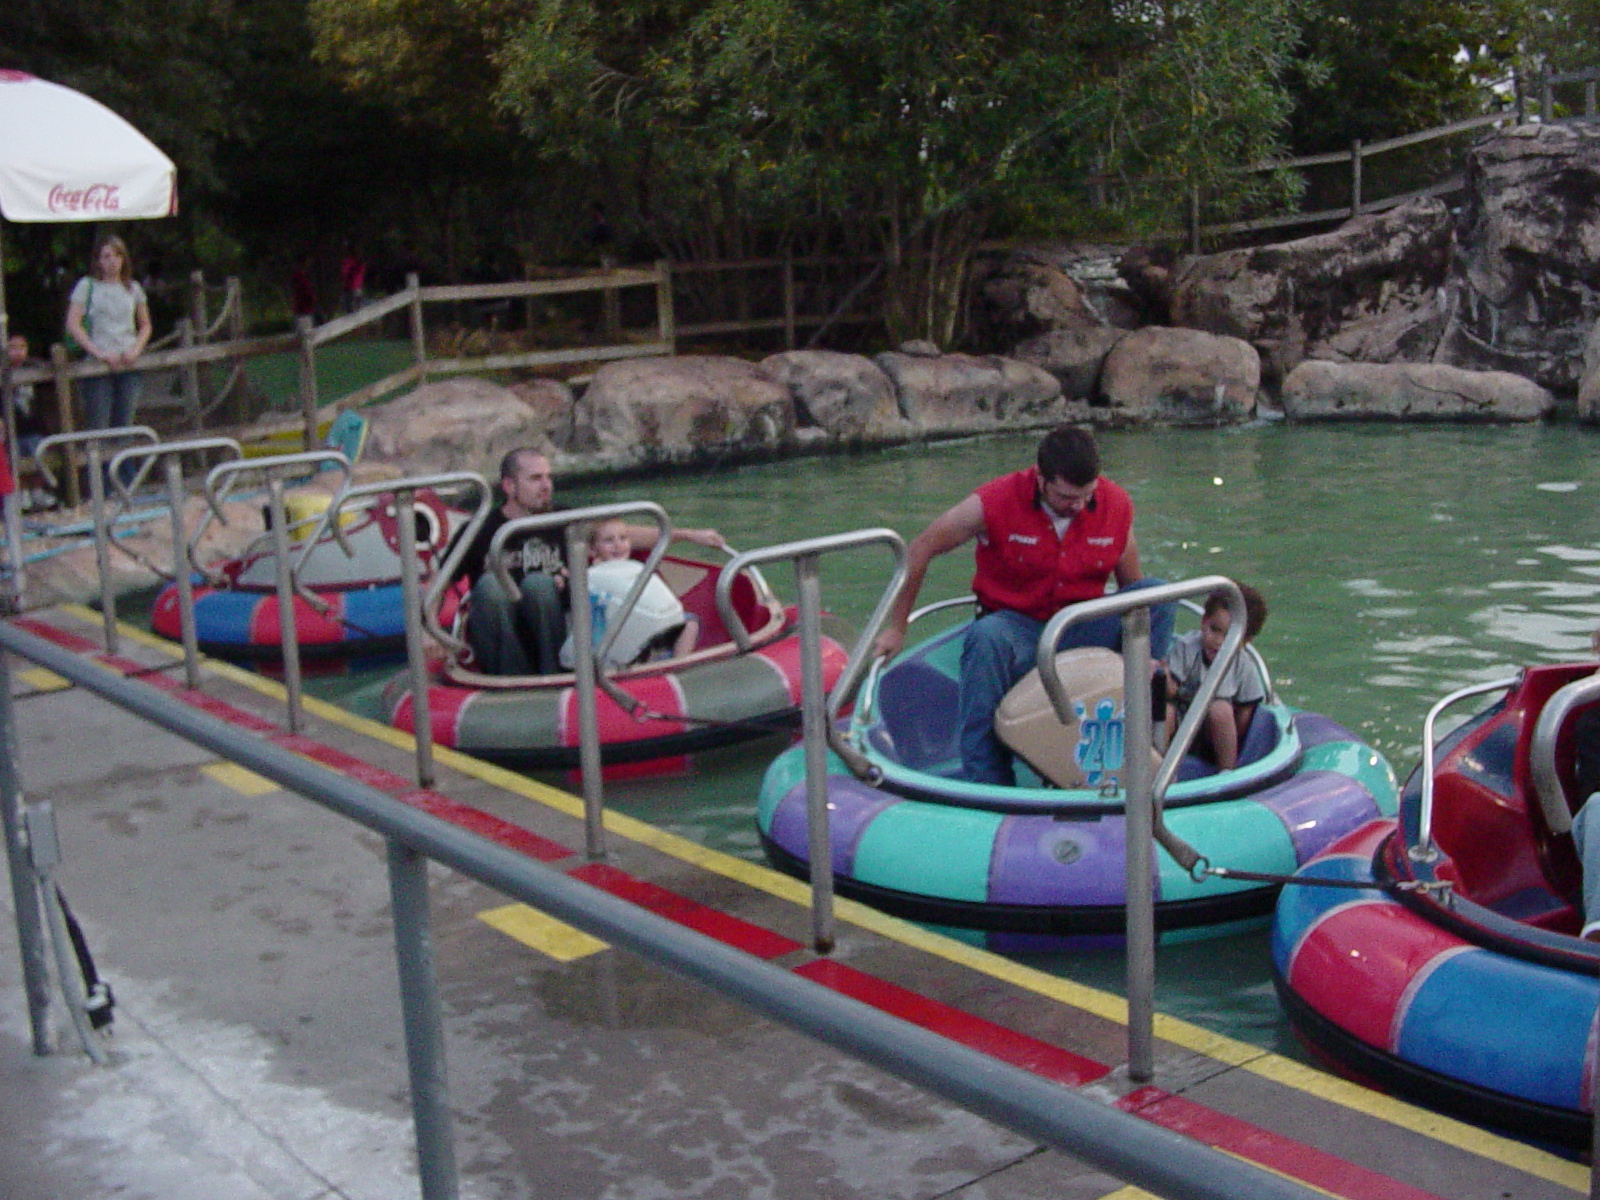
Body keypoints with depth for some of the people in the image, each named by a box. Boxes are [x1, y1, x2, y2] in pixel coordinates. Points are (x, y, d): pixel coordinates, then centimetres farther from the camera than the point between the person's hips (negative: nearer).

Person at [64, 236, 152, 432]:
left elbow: (145, 325, 19)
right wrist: (98, 353, -13)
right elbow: (73, 324, -3)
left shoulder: (133, 288, 13)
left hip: (129, 364, 3)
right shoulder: (87, 286, 4)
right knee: (97, 428, -8)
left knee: (125, 425, 2)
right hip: (97, 364, -3)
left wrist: (136, 349, -1)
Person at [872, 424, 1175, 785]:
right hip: (1018, 629, -3)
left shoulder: (1117, 504, -4)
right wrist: (896, 628, -1)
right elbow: (921, 549, -4)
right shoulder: (996, 502, -14)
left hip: (1083, 633, 3)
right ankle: (986, 781, -33)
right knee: (986, 638, -38)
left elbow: (1134, 586, 10)